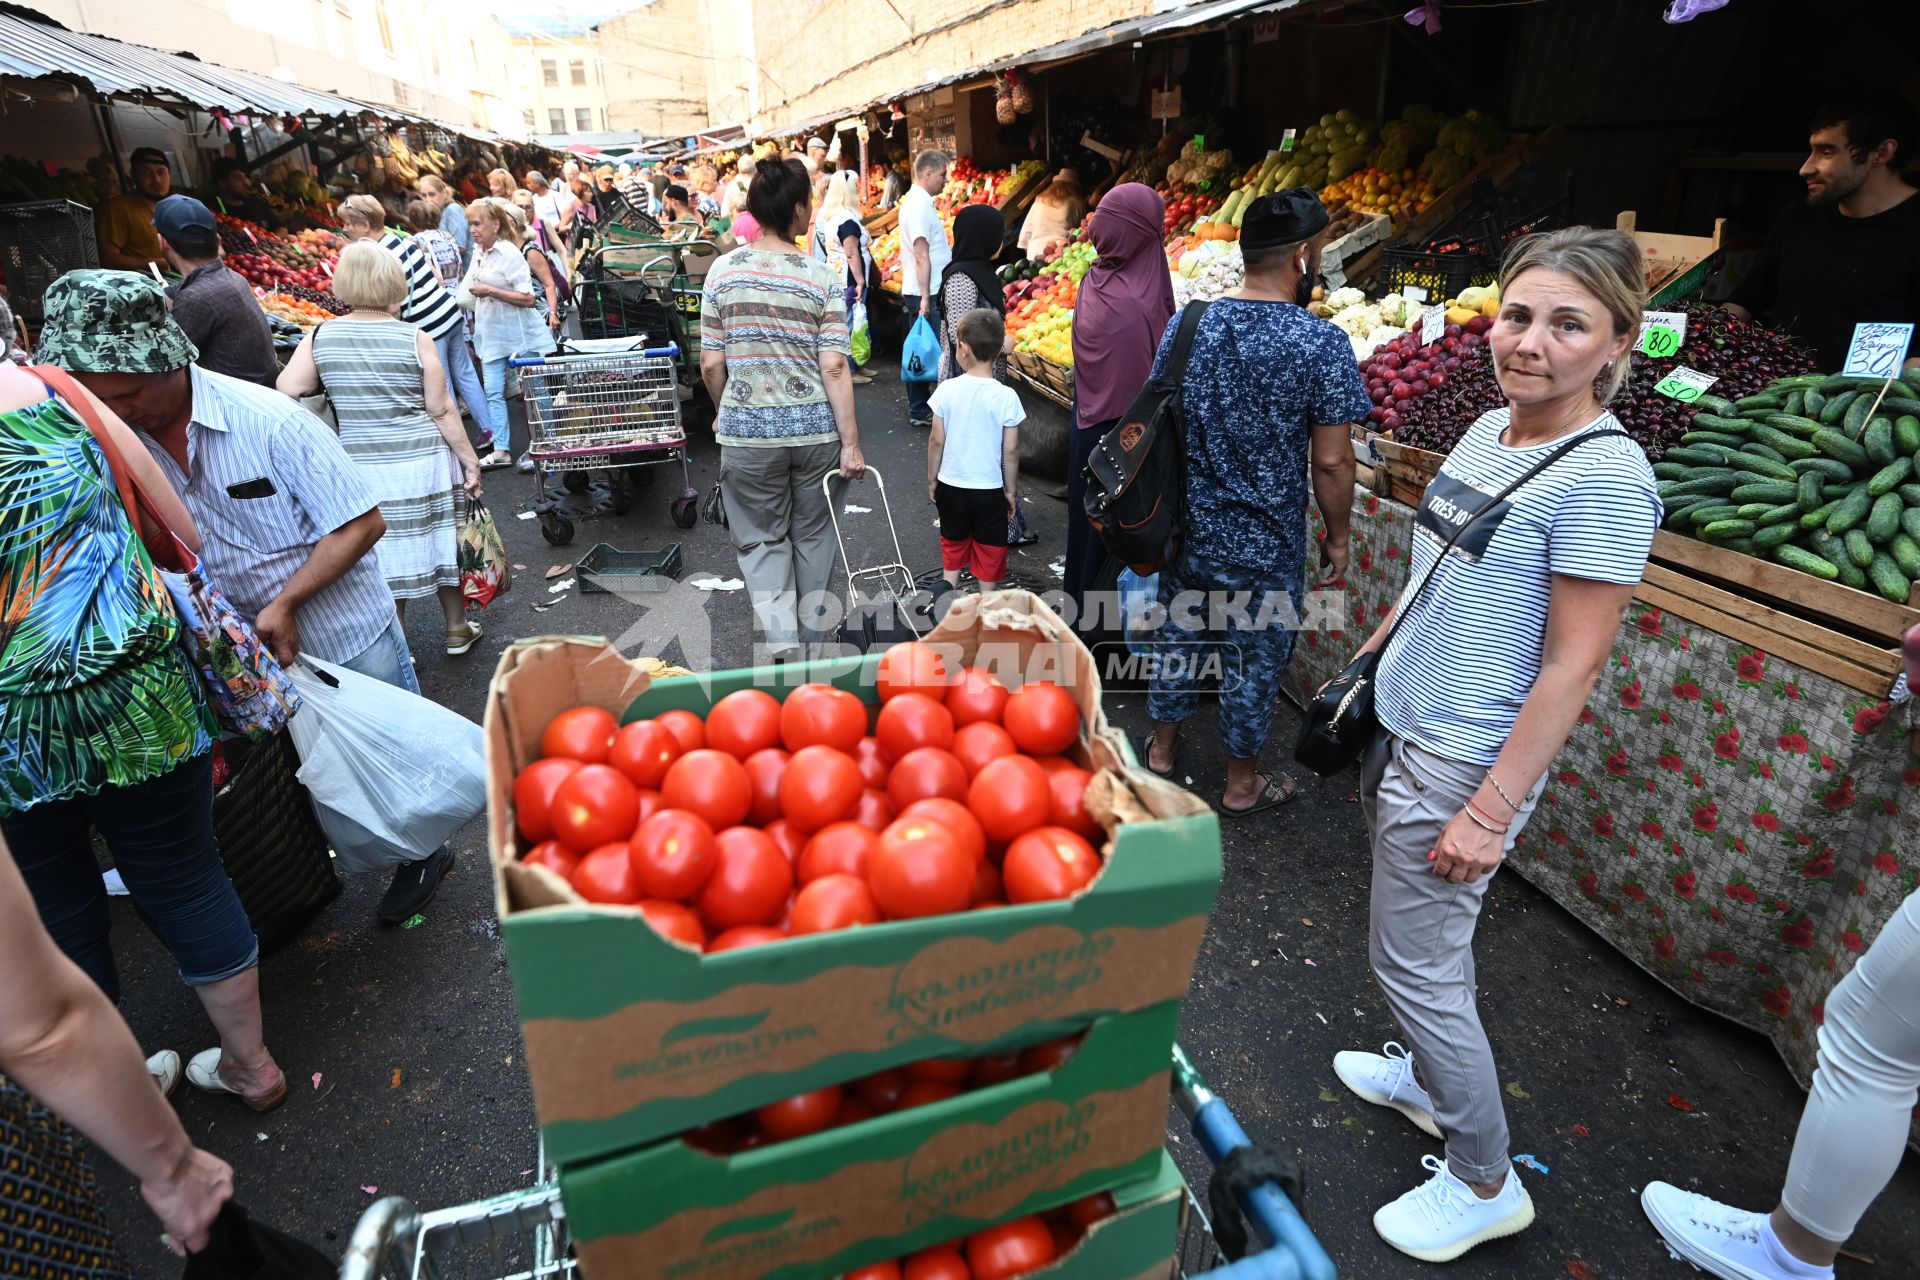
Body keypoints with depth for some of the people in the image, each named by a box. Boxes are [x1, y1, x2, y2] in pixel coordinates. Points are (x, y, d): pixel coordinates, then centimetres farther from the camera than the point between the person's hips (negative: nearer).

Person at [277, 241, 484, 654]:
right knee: (440, 541, 15)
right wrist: (469, 460, 2)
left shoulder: (319, 337, -2)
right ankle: (457, 631, 29)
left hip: (360, 466, 1)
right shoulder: (416, 339, -7)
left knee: (384, 554, 11)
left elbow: (286, 390, -8)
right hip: (421, 461, -1)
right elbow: (441, 410, -7)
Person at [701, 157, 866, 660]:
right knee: (813, 535, 18)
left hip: (748, 431, 0)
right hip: (815, 429, 0)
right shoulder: (821, 277, -7)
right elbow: (834, 367, -10)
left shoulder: (723, 270, -3)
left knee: (762, 539, 14)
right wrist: (851, 443, -5)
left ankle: (780, 635, -4)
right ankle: (812, 638, 33)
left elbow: (711, 363, 0)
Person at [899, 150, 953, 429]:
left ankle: (919, 407, 22)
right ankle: (919, 412, 2)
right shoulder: (919, 205, -15)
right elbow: (921, 256, -21)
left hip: (925, 293, 10)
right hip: (924, 294, -10)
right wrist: (925, 297, -23)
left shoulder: (918, 201, 16)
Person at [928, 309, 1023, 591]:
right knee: (989, 550, 14)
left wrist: (932, 480, 8)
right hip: (990, 488, -1)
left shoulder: (946, 390, -12)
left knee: (953, 544, 21)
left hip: (951, 485, 1)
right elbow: (1011, 450, -10)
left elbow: (936, 441, -6)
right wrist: (1011, 489, 3)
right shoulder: (1006, 396, -14)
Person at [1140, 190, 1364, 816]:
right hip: (1265, 546, -4)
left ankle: (1162, 746, 40)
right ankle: (1242, 784, 30)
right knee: (1255, 659, 13)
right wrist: (1338, 536, 0)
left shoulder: (1187, 324, -4)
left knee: (1179, 632, 22)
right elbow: (1331, 461, -14)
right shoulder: (1321, 343, -17)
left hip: (1186, 529, 4)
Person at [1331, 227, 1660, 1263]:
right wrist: (1368, 656, 20)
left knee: (1414, 963, 3)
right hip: (1401, 730, 8)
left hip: (1462, 763, -8)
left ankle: (1486, 1186, 24)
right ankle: (1431, 1080, 46)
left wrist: (1493, 808, -19)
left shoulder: (1604, 479, -19)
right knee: (1421, 942, 23)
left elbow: (1572, 666, -19)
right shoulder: (1487, 430, 5)